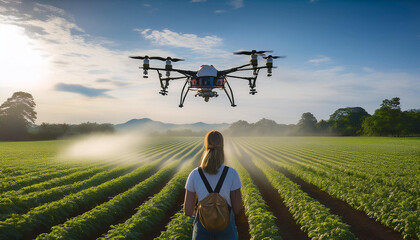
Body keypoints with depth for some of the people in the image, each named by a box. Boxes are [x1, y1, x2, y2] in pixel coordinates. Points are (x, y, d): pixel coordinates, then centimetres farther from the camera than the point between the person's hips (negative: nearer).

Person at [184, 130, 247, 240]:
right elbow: (238, 209, -13)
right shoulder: (232, 174, -18)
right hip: (226, 231, -1)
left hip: (203, 230, 1)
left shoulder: (194, 174, -14)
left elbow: (188, 211, -9)